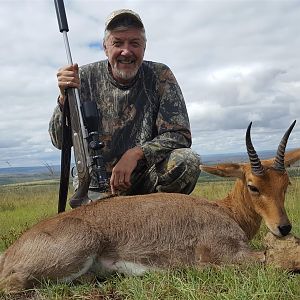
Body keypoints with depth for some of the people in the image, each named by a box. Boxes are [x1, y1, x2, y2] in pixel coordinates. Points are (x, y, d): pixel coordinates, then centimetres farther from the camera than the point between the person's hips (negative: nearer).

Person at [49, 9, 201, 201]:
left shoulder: (160, 76, -4)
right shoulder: (86, 77, -3)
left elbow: (180, 135, -7)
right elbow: (60, 142, -4)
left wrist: (135, 153, -22)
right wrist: (65, 98, -22)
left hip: (146, 181, 0)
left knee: (189, 162, -26)